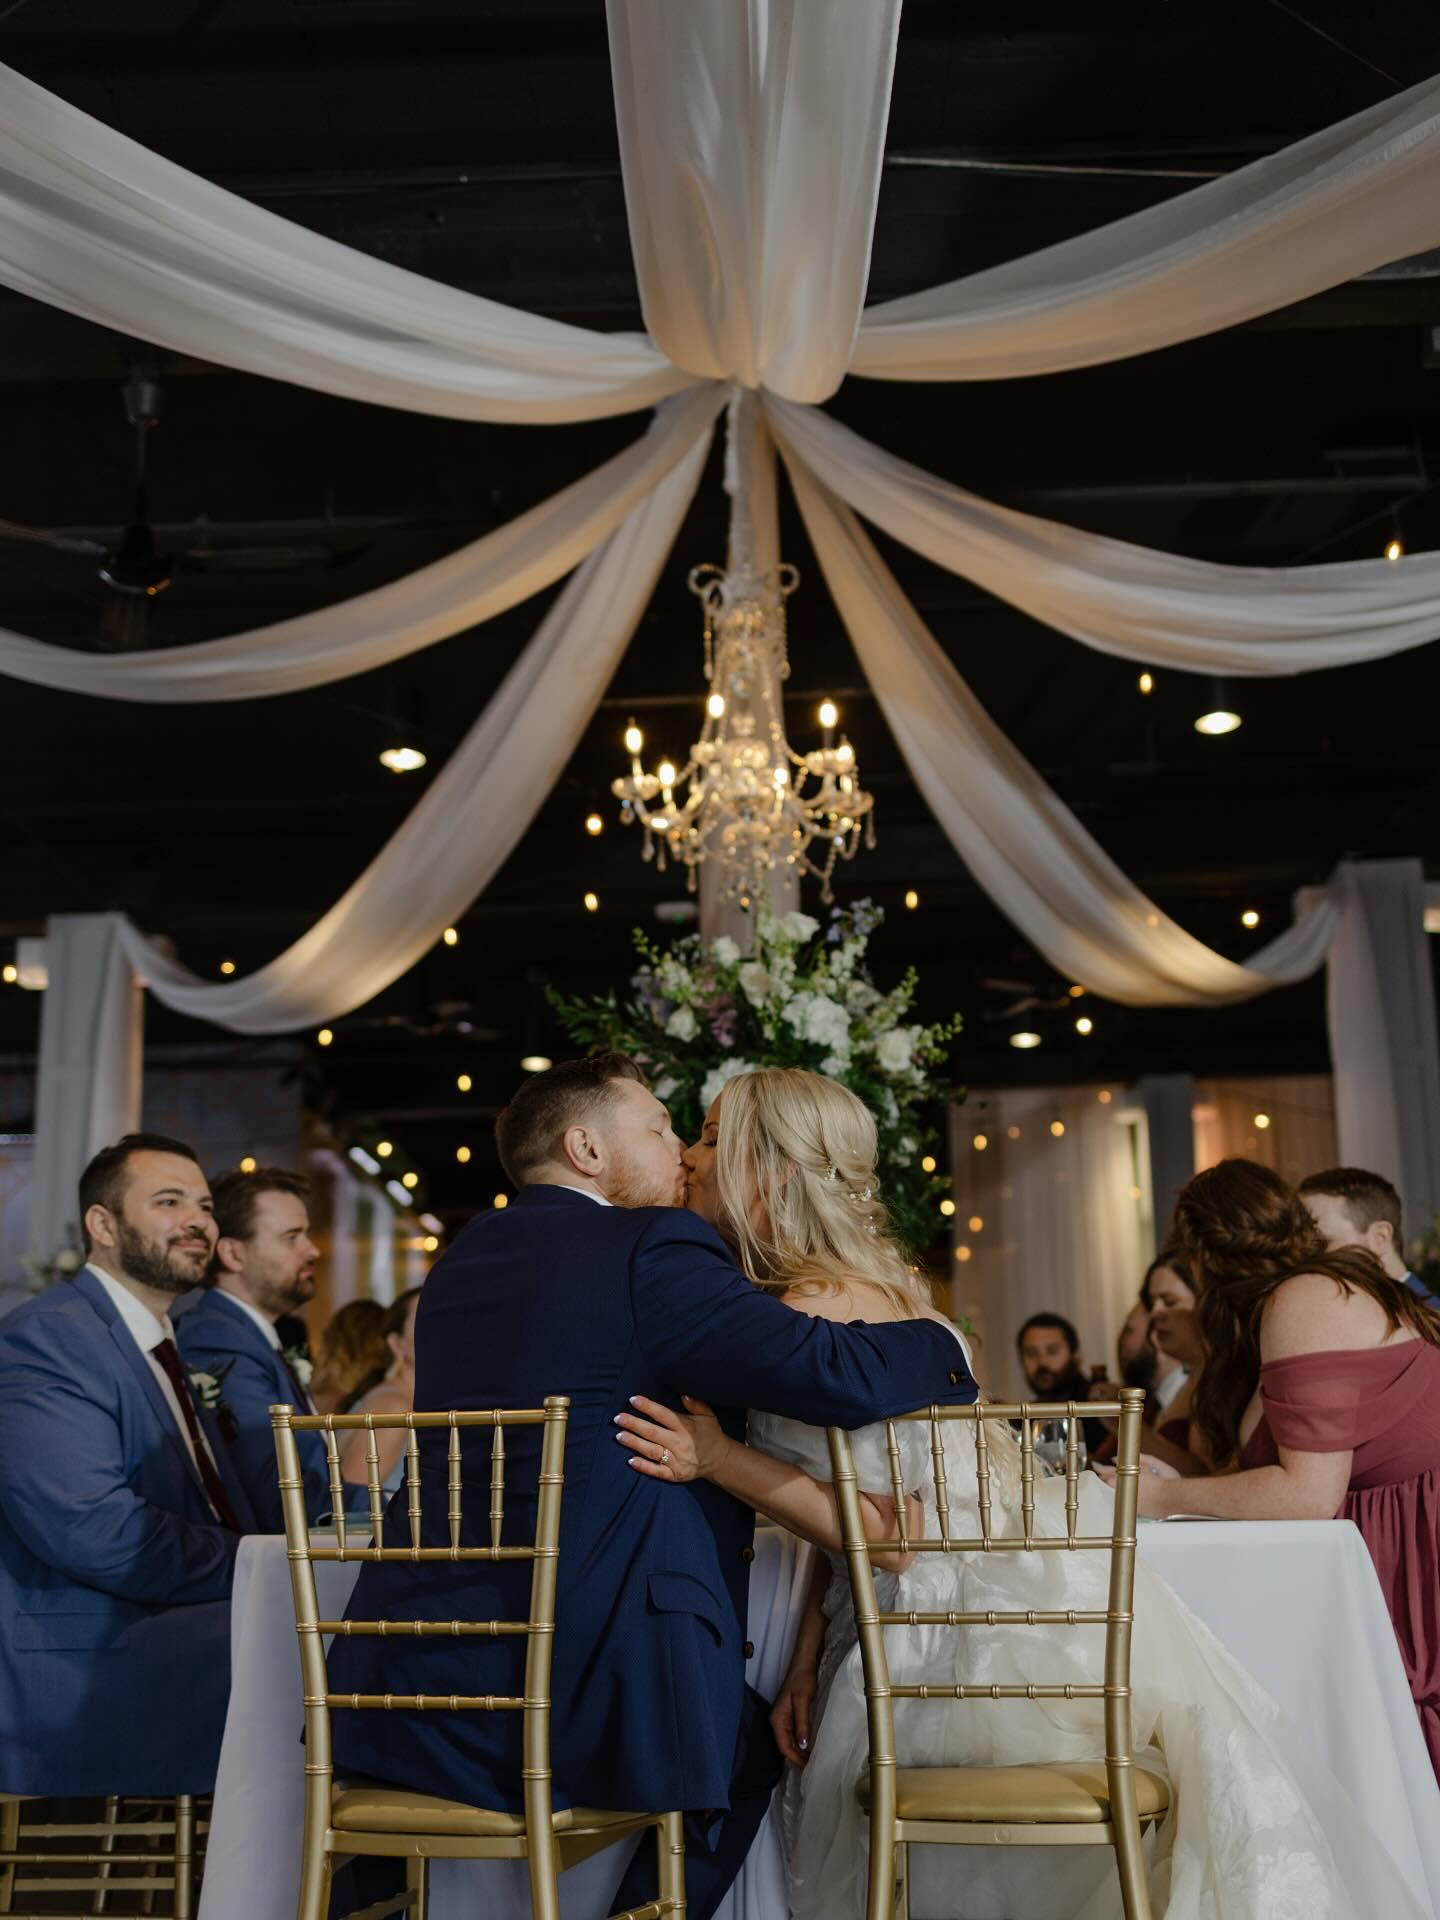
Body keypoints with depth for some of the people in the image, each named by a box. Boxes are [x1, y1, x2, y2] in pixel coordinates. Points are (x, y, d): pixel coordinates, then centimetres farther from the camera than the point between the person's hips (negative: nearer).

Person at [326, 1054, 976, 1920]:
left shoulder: (462, 1259, 13)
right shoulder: (650, 1248, -10)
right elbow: (838, 1374, -16)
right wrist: (946, 1351, 3)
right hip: (569, 1702, -7)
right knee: (753, 1737, 23)